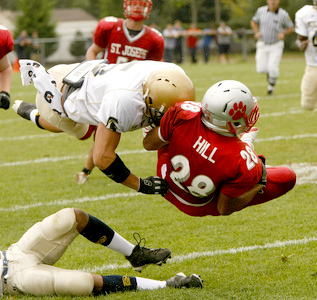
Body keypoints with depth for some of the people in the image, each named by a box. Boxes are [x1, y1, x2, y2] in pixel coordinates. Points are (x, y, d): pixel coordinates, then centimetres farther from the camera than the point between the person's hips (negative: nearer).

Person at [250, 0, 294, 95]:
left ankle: (271, 87, 13)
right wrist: (256, 32, -4)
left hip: (276, 45, -3)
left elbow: (291, 27, 2)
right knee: (261, 69, -2)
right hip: (262, 45, 3)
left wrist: (283, 33, -17)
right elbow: (253, 21, 13)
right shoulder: (261, 11, -4)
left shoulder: (283, 14, -12)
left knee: (272, 68, -12)